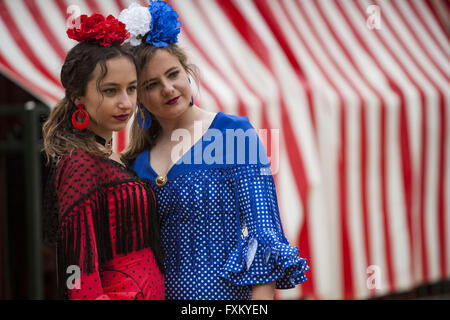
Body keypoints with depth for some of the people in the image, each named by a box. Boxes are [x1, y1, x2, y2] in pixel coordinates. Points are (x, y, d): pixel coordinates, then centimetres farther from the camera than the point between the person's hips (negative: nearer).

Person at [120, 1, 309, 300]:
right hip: (163, 292, 5)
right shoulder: (137, 164, 7)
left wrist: (262, 296, -20)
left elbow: (263, 228, -12)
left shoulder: (234, 133, -7)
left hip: (226, 291, -4)